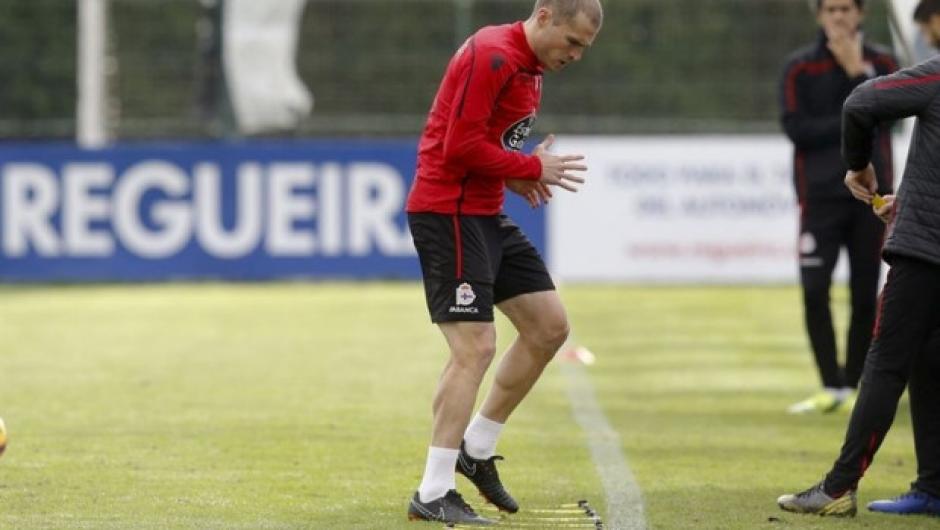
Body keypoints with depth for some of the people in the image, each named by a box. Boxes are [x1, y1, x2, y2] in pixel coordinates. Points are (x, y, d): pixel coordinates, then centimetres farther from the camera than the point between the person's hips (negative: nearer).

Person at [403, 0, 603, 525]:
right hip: (447, 213, -10)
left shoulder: (529, 67, 13)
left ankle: (477, 448, 21)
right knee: (476, 347, -14)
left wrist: (515, 175, 1)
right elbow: (460, 147, -23)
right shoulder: (492, 57, -19)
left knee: (549, 326, 10)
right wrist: (530, 167, -14)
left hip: (486, 215, 10)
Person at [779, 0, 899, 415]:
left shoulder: (881, 63, 7)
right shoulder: (799, 68, 3)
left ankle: (854, 385, 13)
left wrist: (857, 70, -12)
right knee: (815, 291, -10)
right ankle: (831, 386, -4)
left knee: (865, 295, 3)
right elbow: (797, 129, -8)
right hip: (820, 194, -1)